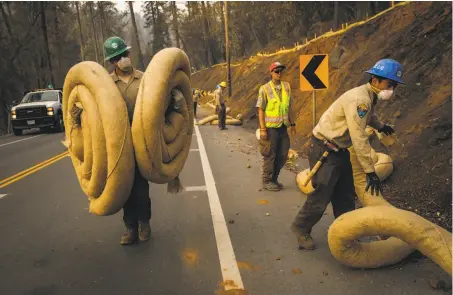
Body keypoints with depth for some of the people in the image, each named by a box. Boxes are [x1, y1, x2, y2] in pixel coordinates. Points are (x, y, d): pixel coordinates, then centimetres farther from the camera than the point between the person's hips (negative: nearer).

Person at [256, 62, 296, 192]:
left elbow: (288, 107, 13)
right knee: (270, 155, 3)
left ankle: (274, 178, 28)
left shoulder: (287, 86, 5)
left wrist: (292, 123, 13)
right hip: (270, 127, -5)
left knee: (283, 155, 11)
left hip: (283, 127, 6)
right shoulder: (264, 89, -10)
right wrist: (262, 129, -14)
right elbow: (260, 109, -10)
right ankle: (267, 181, 18)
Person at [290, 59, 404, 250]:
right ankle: (301, 228, 14)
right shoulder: (359, 99, -25)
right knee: (322, 195, -6)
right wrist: (370, 171, -25)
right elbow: (359, 138, -28)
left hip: (339, 149, 10)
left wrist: (380, 126, 23)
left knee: (345, 195, 12)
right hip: (323, 150, -10)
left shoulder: (370, 97, 6)